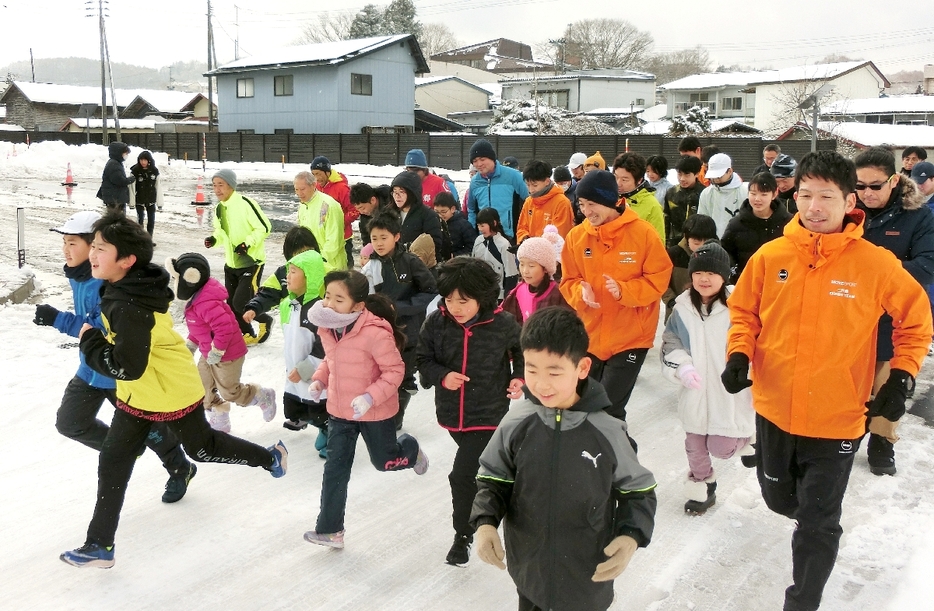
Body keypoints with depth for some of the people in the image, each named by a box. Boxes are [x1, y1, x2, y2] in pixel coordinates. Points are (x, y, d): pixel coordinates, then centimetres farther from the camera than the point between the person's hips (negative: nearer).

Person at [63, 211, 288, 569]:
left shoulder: (129, 309, -34)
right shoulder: (122, 288, -3)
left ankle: (270, 457, 38)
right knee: (113, 463, 9)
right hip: (139, 395, 9)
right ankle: (100, 546, 19)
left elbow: (127, 368, -33)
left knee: (202, 449, 14)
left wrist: (89, 342, -22)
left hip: (171, 395, -9)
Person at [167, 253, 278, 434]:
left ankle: (264, 397, 28)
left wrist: (216, 352, -28)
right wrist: (191, 344, 19)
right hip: (209, 354, 10)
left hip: (227, 355, -10)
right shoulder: (196, 299, 4)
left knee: (230, 392, 5)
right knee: (203, 388, 13)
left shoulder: (206, 303, -32)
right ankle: (219, 422, 27)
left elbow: (225, 327, -38)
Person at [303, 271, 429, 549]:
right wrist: (319, 380, -5)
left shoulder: (375, 333, -30)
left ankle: (410, 449, 53)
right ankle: (330, 530, 17)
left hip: (374, 412, -5)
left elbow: (395, 370, -22)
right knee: (335, 470, 6)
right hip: (339, 411, 5)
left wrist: (370, 397, -31)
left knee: (386, 462, 17)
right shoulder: (327, 328, -7)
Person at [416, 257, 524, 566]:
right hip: (452, 413, 4)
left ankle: (463, 535, 12)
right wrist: (442, 376, -19)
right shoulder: (435, 323, -10)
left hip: (488, 414, -4)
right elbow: (423, 361, 0)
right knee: (479, 468, 25)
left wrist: (519, 378, -12)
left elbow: (523, 350, 4)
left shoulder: (503, 324, -15)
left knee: (462, 475, -10)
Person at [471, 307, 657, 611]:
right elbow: (493, 479, 0)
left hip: (588, 574, -2)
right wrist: (485, 522, -17)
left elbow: (638, 490, -5)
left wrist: (631, 537, -21)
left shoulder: (607, 431, -18)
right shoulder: (515, 424, -14)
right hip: (528, 566, 2)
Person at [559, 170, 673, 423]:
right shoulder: (576, 236, -2)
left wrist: (623, 291, -23)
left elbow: (658, 278, -8)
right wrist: (581, 292, -18)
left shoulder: (643, 233, -11)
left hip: (631, 338, -4)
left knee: (609, 409, -5)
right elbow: (568, 281, 5)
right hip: (588, 337, 4)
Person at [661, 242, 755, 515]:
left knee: (722, 448, -1)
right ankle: (700, 488, 39)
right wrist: (681, 367, -11)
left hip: (730, 396, -4)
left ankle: (748, 439, 31)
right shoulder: (683, 308, -1)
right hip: (695, 394, 4)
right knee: (695, 445, 16)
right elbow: (670, 344, 5)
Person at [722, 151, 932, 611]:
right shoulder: (770, 255, -8)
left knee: (817, 525, 7)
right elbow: (744, 311, 6)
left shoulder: (875, 263, -13)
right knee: (779, 499, 24)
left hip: (837, 419, -3)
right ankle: (815, 516, 58)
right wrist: (739, 354, -10)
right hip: (774, 410, 3)